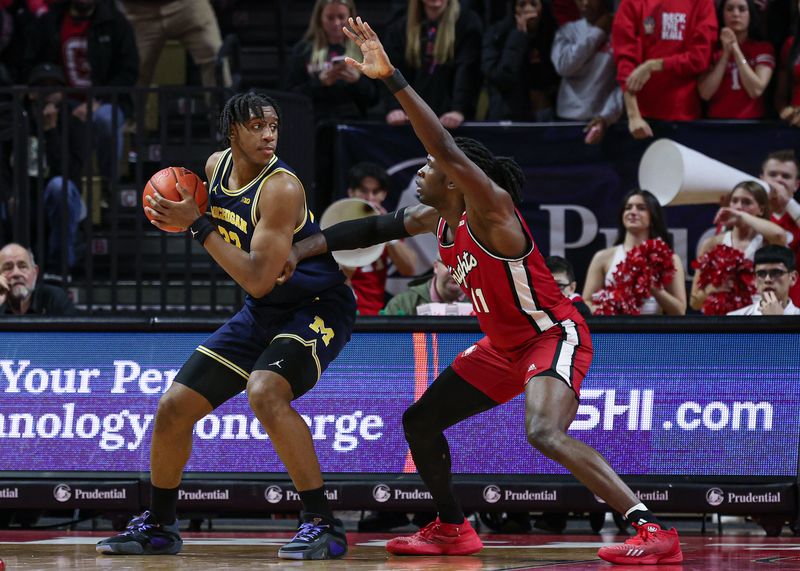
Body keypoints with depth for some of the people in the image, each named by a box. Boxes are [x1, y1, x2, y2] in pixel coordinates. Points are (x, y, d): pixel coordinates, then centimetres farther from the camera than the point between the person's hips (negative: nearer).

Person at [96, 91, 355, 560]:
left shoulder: (281, 188, -24)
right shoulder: (217, 166, -1)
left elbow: (258, 280, -29)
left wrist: (197, 225, -27)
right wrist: (181, 216, -1)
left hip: (317, 307, -8)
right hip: (263, 312, 8)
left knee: (264, 391, -35)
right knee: (174, 407, 6)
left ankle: (324, 525, -28)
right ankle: (158, 526, 26)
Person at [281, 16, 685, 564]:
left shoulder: (490, 210, -24)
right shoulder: (437, 220, 2)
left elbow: (449, 152, -38)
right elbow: (377, 227, 15)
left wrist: (393, 79, -43)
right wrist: (304, 247, 5)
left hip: (555, 336, -10)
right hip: (504, 348, 10)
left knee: (545, 433, -34)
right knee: (420, 422, 13)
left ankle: (653, 531, -36)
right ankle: (453, 530, 32)